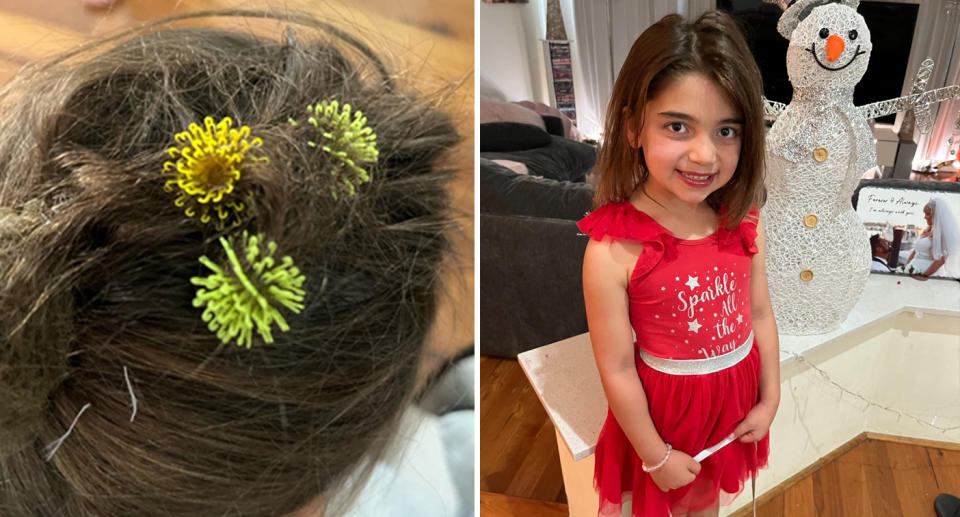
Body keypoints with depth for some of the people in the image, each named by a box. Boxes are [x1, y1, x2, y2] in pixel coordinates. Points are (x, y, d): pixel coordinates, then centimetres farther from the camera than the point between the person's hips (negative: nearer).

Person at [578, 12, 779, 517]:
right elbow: (616, 369, -21)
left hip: (736, 393, 4)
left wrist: (770, 399, 5)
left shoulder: (745, 225, -14)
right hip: (663, 405, -4)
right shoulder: (612, 252, -29)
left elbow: (760, 315, 0)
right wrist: (656, 456, -11)